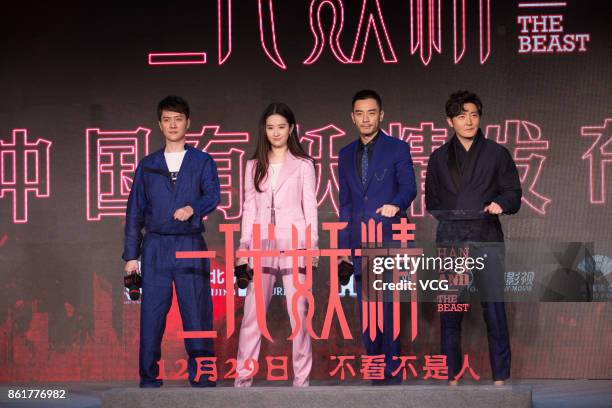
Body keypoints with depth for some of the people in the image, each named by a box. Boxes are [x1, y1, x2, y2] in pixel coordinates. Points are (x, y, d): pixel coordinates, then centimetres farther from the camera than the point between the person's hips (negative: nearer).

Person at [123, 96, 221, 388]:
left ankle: (202, 377, 0)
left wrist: (193, 208, -27)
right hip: (155, 246, 1)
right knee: (151, 314, -2)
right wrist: (131, 254, 6)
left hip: (190, 246, -1)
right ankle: (149, 379, 4)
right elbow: (135, 211, 13)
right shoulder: (148, 165, 14)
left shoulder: (202, 161, 9)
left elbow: (213, 195, -5)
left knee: (197, 314, -5)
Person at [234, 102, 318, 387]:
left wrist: (311, 247, -3)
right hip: (262, 246, 2)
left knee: (298, 313, -3)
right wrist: (244, 247, 7)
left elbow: (310, 207, 4)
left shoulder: (303, 165, 6)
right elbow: (249, 209, 13)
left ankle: (302, 376, 3)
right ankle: (243, 376, 1)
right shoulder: (254, 166, 14)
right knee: (252, 313, -2)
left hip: (293, 246, -2)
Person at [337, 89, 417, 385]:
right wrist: (343, 244, 13)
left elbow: (408, 186, -6)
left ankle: (391, 371, -7)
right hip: (359, 244, 5)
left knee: (387, 306, -10)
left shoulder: (397, 149, 3)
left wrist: (395, 204, -28)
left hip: (388, 241, -5)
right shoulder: (346, 155, 16)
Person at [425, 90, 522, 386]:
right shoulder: (439, 158, 15)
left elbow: (513, 193, 8)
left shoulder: (497, 154, 10)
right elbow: (431, 201, 20)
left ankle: (500, 378, -3)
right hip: (450, 239, 2)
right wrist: (447, 216, 4)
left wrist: (501, 204, -12)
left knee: (494, 308, -7)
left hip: (486, 239, -2)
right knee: (449, 310, 0)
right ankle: (452, 376, 5)